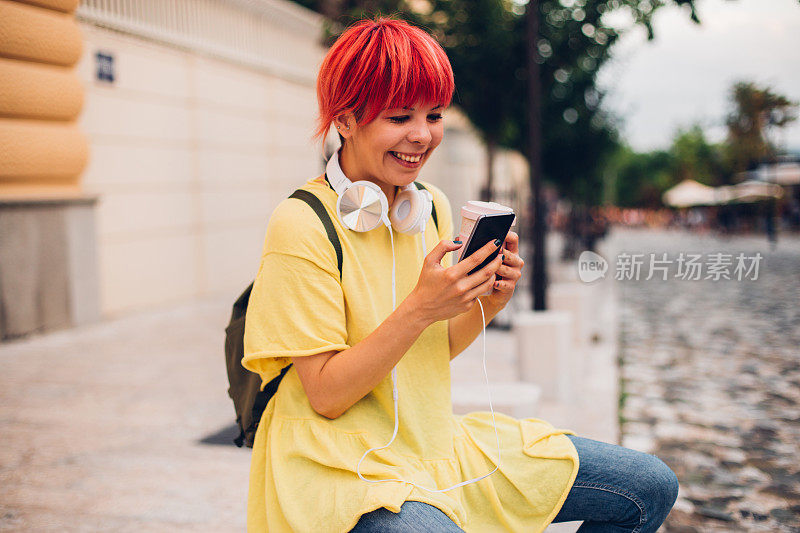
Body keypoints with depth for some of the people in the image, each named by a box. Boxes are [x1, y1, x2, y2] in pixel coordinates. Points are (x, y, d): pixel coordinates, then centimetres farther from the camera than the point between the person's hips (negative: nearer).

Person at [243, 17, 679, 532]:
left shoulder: (433, 206, 5)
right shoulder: (303, 225, -16)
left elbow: (433, 351, 9)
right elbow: (326, 396, -16)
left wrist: (486, 303, -10)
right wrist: (420, 307, -27)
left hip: (439, 445, 7)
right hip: (343, 466, -6)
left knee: (652, 486, 3)